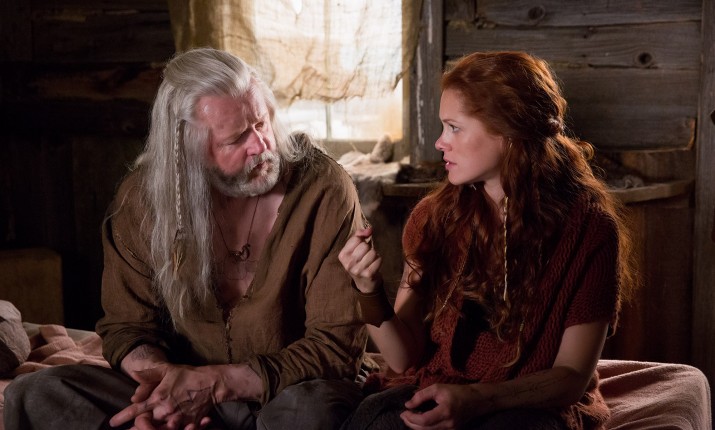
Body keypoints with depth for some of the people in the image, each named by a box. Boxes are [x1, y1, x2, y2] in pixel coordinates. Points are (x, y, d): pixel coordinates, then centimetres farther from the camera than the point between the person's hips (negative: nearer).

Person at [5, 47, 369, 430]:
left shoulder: (324, 189, -15)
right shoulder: (141, 198, -4)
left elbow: (336, 345, -16)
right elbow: (128, 326, 5)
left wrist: (216, 383, -26)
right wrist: (159, 376, -20)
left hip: (285, 394, -3)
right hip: (186, 391, 3)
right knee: (34, 396, -16)